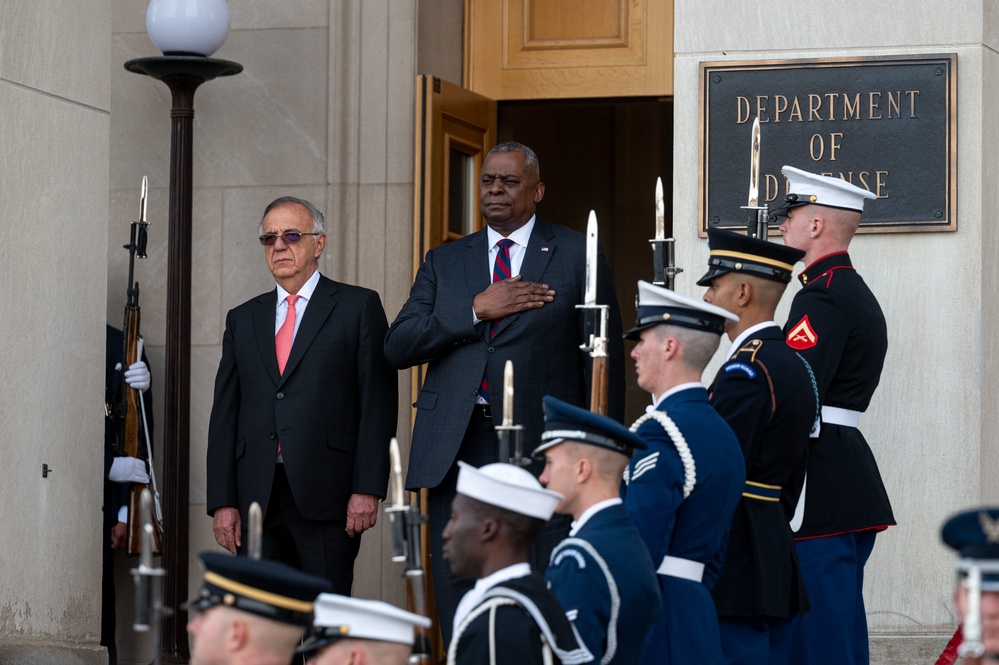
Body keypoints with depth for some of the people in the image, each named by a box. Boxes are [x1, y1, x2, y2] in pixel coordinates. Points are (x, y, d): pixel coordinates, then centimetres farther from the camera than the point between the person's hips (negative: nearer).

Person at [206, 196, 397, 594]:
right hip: (256, 498, 4)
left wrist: (368, 488, -10)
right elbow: (225, 414, 14)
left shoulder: (358, 307, 6)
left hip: (326, 497, -4)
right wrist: (222, 501, 4)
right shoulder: (243, 319, 18)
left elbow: (379, 402, -1)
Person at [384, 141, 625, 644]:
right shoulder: (444, 261, 17)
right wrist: (477, 309, -6)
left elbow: (605, 357, 6)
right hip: (455, 449, 3)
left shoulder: (576, 256, 8)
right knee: (457, 597, 3)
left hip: (540, 450, -3)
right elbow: (398, 347, 6)